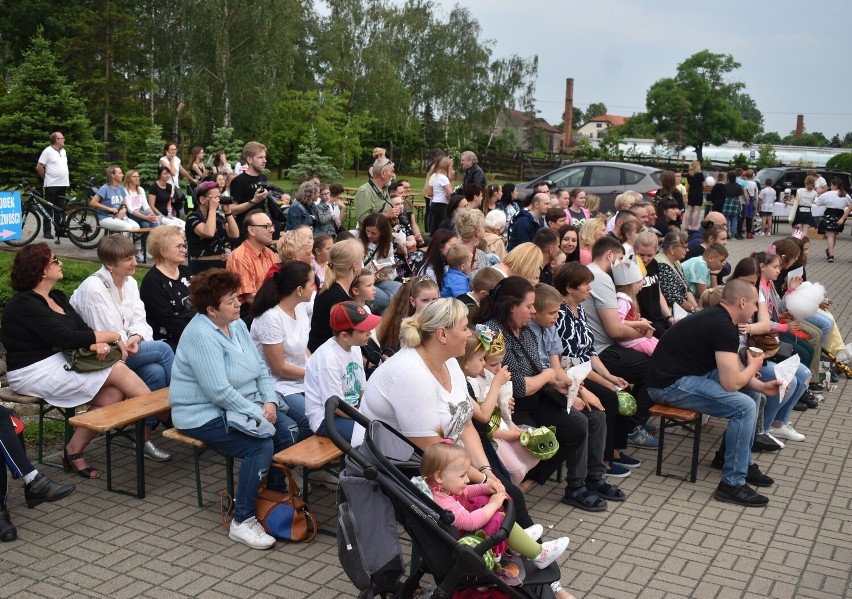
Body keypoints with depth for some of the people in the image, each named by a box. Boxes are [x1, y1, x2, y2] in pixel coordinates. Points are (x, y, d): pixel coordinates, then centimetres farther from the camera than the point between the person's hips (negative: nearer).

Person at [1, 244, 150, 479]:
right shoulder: (24, 305, -13)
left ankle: (74, 452, -3)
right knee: (118, 370, -19)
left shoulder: (58, 298, 15)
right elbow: (65, 338, -20)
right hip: (35, 372, -9)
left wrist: (99, 343, -19)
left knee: (112, 394, -15)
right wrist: (112, 336, -14)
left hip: (59, 363, 9)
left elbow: (83, 328, 6)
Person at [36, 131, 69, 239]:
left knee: (60, 209, 10)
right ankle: (47, 232, 2)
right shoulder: (48, 151, -9)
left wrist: (66, 179, 14)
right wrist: (47, 178, 1)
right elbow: (39, 167, -8)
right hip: (51, 185, -6)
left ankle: (60, 230, 15)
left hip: (63, 184, 6)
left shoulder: (63, 151, 13)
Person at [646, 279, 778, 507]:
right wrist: (754, 366, -2)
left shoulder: (718, 317, 11)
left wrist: (761, 386, 7)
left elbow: (731, 368, 20)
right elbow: (731, 383, -21)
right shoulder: (723, 327, -20)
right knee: (744, 406, -20)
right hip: (669, 385, -11)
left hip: (687, 373, 11)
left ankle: (743, 461, 23)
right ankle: (732, 484, -10)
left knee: (751, 392, 16)